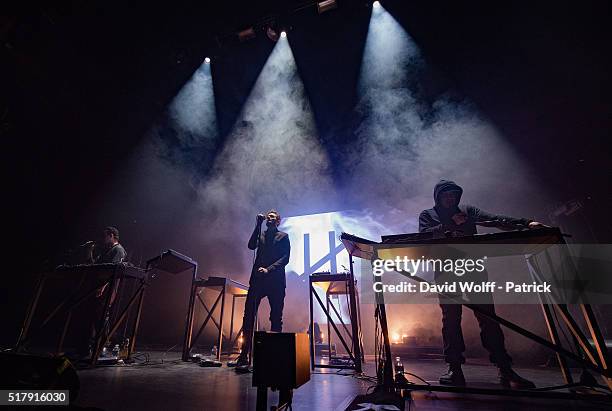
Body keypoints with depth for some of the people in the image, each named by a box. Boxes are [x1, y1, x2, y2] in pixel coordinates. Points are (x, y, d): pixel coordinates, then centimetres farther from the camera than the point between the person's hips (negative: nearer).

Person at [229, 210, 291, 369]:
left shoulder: (283, 236, 11)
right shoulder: (260, 235, 21)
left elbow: (285, 258, -1)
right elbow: (251, 246, 1)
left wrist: (269, 269, -15)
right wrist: (258, 224, -1)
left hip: (275, 280, -3)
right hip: (257, 279, 3)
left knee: (276, 318, 1)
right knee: (248, 316, -2)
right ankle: (244, 355, 6)